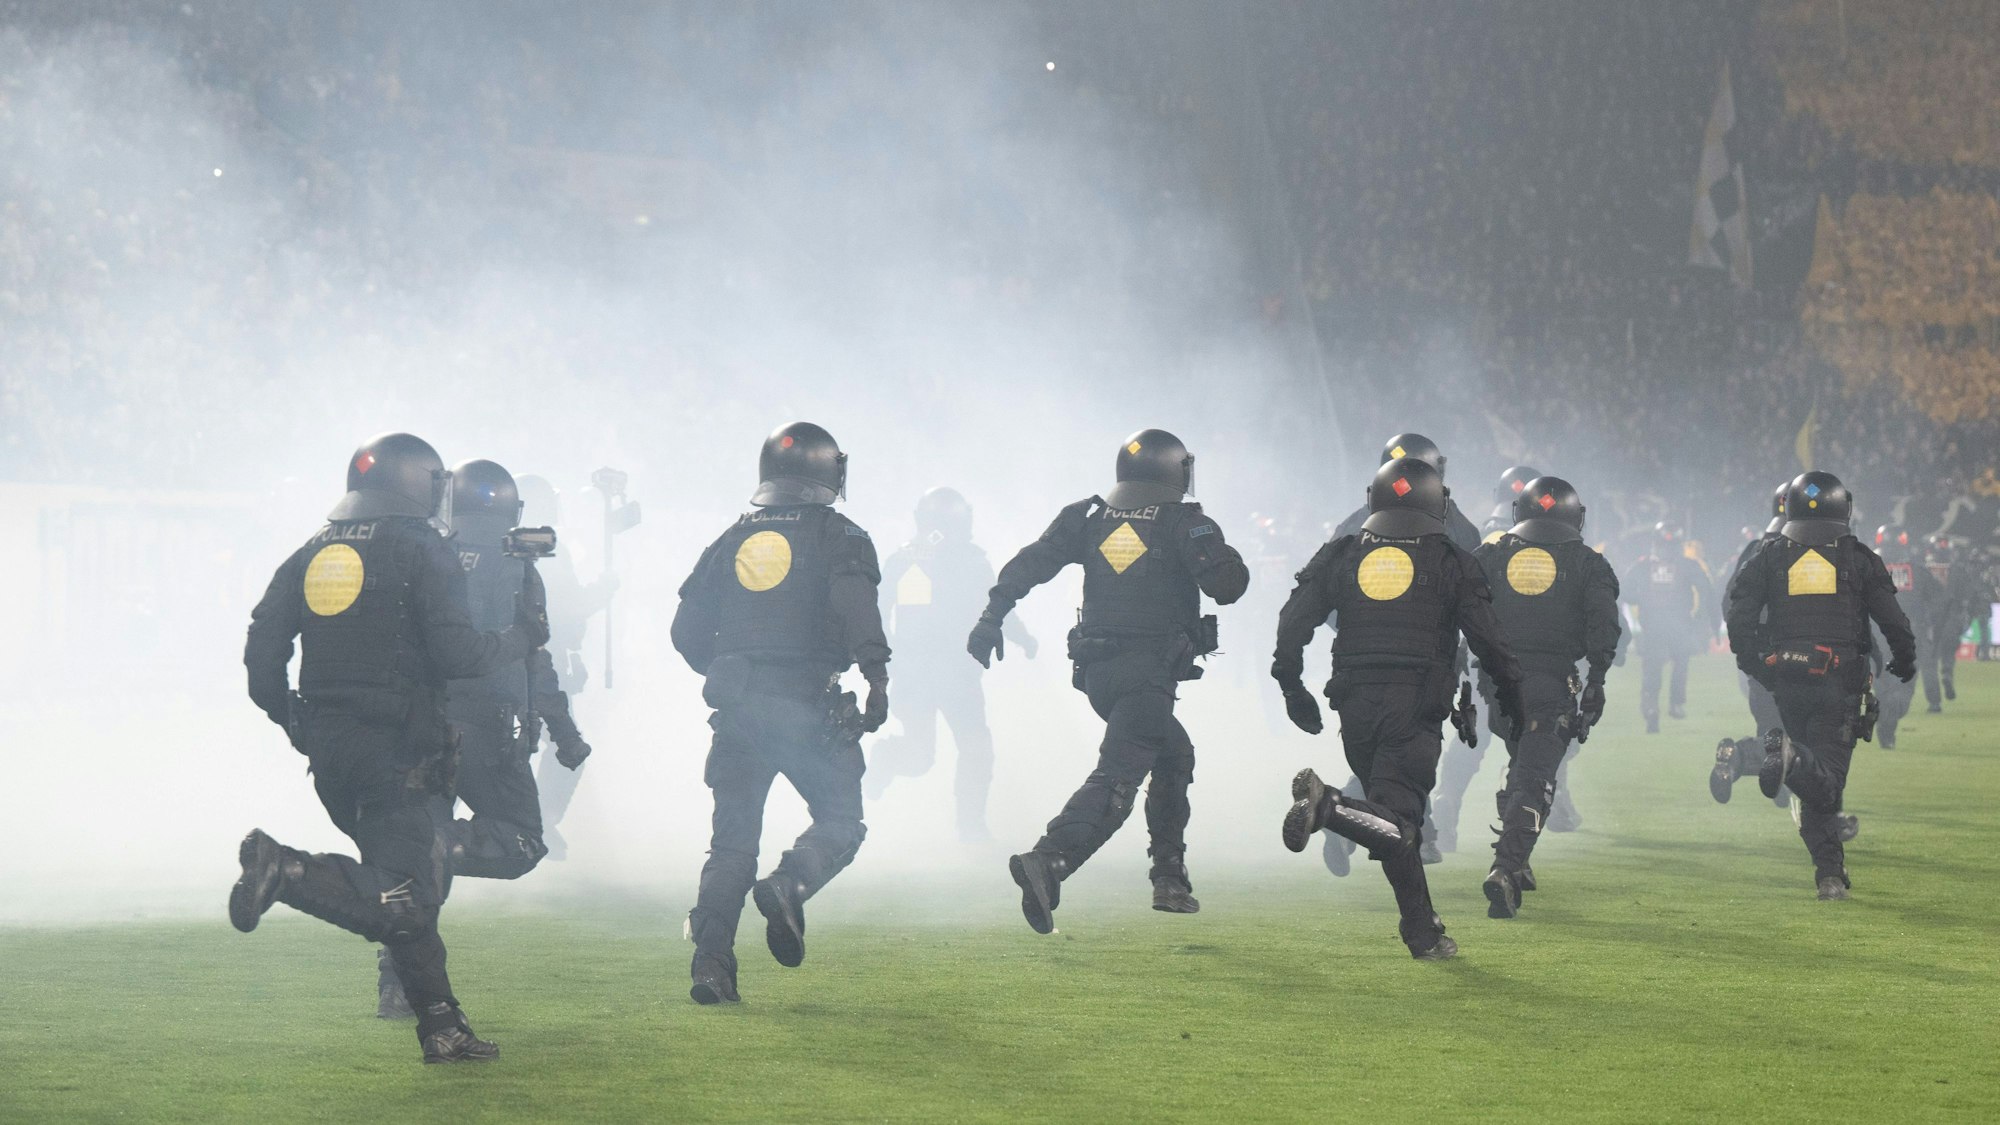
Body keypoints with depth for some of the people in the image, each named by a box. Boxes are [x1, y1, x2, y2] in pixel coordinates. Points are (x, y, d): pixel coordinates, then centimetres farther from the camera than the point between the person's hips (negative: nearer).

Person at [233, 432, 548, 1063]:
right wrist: (521, 638, 3)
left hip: (327, 749, 8)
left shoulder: (314, 551, 14)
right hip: (395, 748, -8)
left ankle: (442, 1030, 13)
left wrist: (289, 718, 23)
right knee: (406, 900, -11)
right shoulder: (421, 551, -5)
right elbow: (455, 654, -14)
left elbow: (262, 649, 11)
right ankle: (287, 872, -28)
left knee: (411, 885, 15)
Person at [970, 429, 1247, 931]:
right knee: (1117, 777, -15)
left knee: (1174, 755, 26)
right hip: (1150, 673, -7)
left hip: (1097, 673, 7)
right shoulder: (1185, 524, -4)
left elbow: (1028, 564, 3)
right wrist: (1225, 558, 9)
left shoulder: (1088, 518, 11)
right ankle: (1048, 859, -36)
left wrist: (992, 617, 4)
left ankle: (1170, 878, 24)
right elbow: (1228, 586, -12)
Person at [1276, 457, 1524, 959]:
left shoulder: (1341, 555, 12)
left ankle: (1424, 933, 14)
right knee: (1396, 822, -11)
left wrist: (1293, 690, 17)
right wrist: (1513, 701, 12)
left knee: (1397, 825, 15)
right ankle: (1330, 806, -39)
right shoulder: (1451, 563, 5)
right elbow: (1488, 640, 1)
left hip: (1355, 708, 4)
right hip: (1416, 710, -4)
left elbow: (1292, 623, 8)